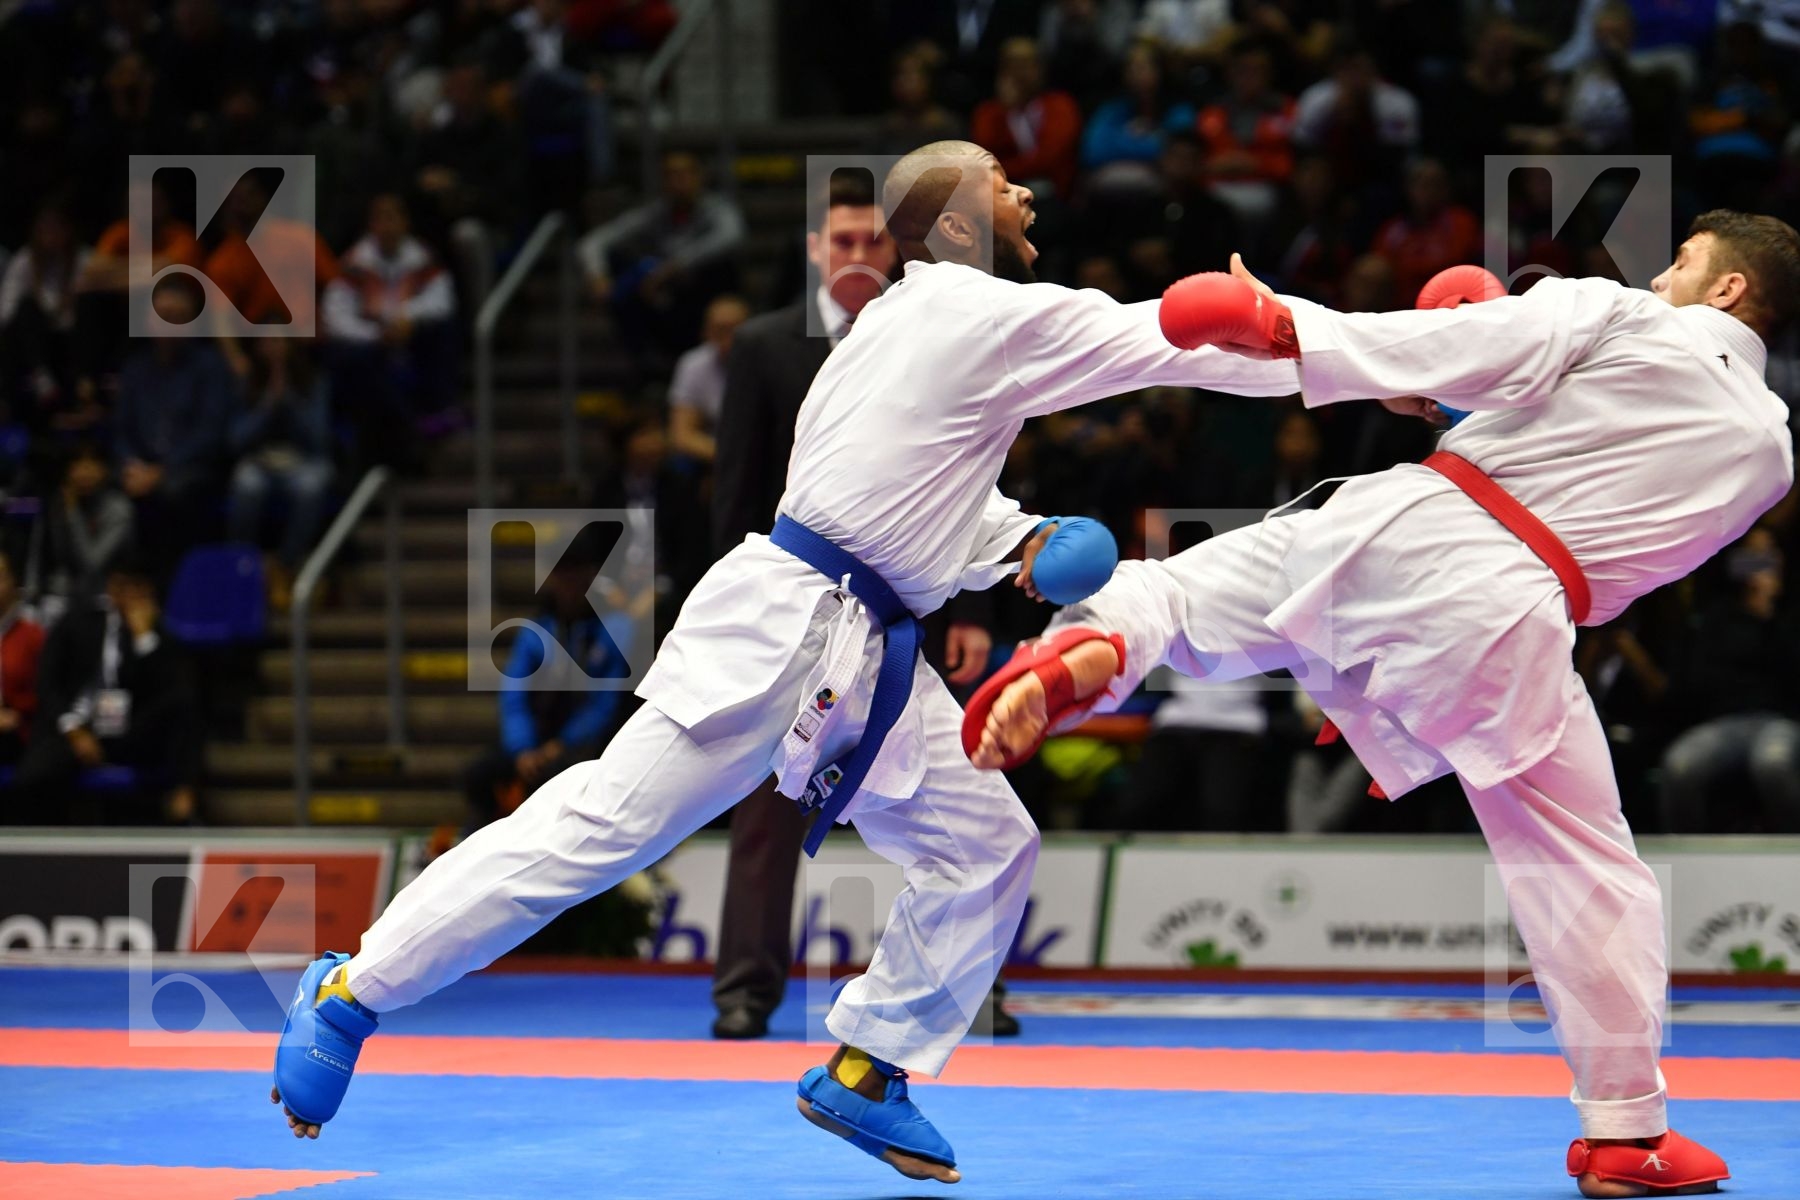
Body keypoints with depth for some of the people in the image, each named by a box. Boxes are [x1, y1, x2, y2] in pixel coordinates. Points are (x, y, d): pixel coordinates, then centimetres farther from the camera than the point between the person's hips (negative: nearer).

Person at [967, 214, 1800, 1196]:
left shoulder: (1621, 318, 8)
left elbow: (1472, 346, -5)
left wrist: (1286, 327, -4)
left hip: (1399, 526, 0)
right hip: (1497, 623, 0)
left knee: (1187, 590, 19)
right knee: (1588, 875, 9)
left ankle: (1094, 645, -16)